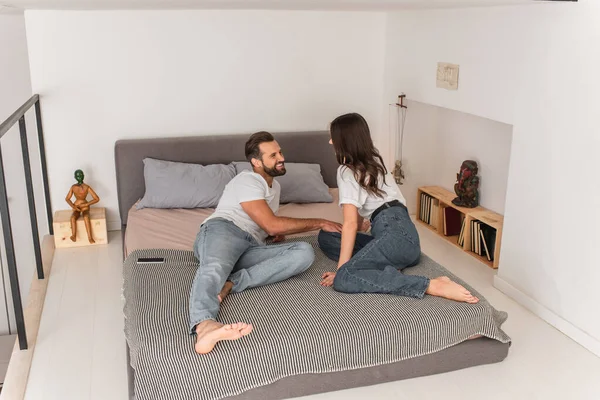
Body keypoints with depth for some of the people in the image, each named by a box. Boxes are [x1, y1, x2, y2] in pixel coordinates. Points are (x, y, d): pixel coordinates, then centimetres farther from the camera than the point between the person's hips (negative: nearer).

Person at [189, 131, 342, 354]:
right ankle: (204, 325, -72)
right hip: (221, 230, -6)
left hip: (250, 249, 6)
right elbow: (271, 225, -9)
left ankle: (230, 284, -35)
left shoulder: (275, 186, 28)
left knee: (305, 252, -21)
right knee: (215, 268, -42)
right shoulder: (247, 181, 1)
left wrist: (278, 232, 16)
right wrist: (320, 223, -2)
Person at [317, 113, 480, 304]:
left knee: (342, 280, -26)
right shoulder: (373, 160, 20)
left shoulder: (347, 171, -5)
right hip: (404, 232, 9)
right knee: (326, 237, 12)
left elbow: (350, 224, -13)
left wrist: (341, 270, -12)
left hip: (394, 234, -9)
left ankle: (432, 285, -25)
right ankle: (388, 268, -4)